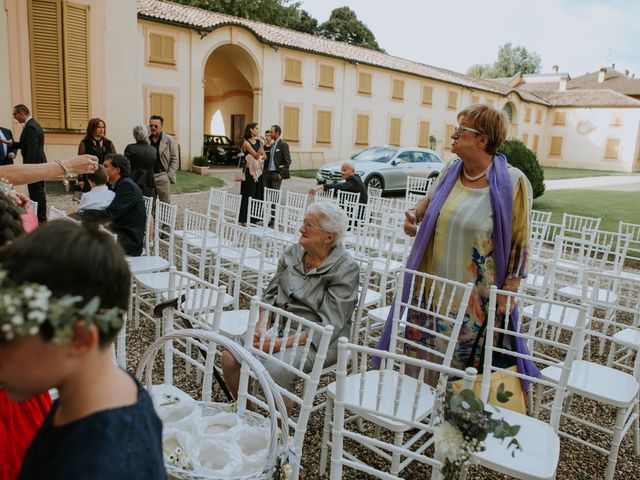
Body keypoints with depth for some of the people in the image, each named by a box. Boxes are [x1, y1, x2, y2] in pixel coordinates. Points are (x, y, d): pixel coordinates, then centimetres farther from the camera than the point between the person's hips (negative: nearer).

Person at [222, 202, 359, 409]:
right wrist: (262, 328, -8)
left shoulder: (345, 268, -14)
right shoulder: (293, 252, 4)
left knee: (275, 371, -31)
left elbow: (328, 326, -18)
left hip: (317, 342, -6)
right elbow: (270, 295, 11)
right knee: (230, 358, -13)